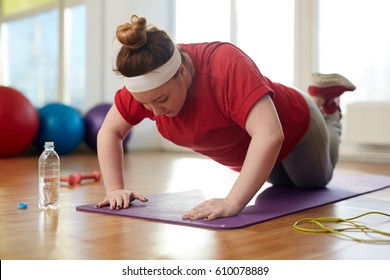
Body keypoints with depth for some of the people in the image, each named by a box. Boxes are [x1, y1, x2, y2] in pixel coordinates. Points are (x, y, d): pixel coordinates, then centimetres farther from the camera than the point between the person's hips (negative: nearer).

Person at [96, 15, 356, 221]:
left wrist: (233, 202, -58)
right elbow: (109, 132, -16)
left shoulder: (227, 66, -44)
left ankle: (326, 102, 39)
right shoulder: (145, 82, -27)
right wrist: (115, 188, -28)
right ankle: (315, 100, 51)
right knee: (284, 182, 37)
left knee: (317, 180, 28)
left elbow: (269, 134, -52)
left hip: (291, 129, -5)